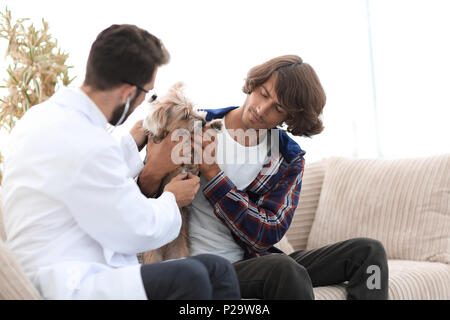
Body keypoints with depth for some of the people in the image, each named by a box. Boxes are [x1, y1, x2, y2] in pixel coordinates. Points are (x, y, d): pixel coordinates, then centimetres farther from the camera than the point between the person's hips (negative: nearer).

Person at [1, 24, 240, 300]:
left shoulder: (43, 114, 11)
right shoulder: (89, 146, -22)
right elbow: (141, 231, -12)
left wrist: (132, 145, 33)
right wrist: (171, 199, 8)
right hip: (72, 288, -10)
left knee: (217, 269, 1)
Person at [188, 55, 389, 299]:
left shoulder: (289, 160, 4)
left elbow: (266, 235, -7)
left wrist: (212, 173, -14)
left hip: (252, 260, 5)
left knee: (369, 251, -8)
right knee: (282, 267, -37)